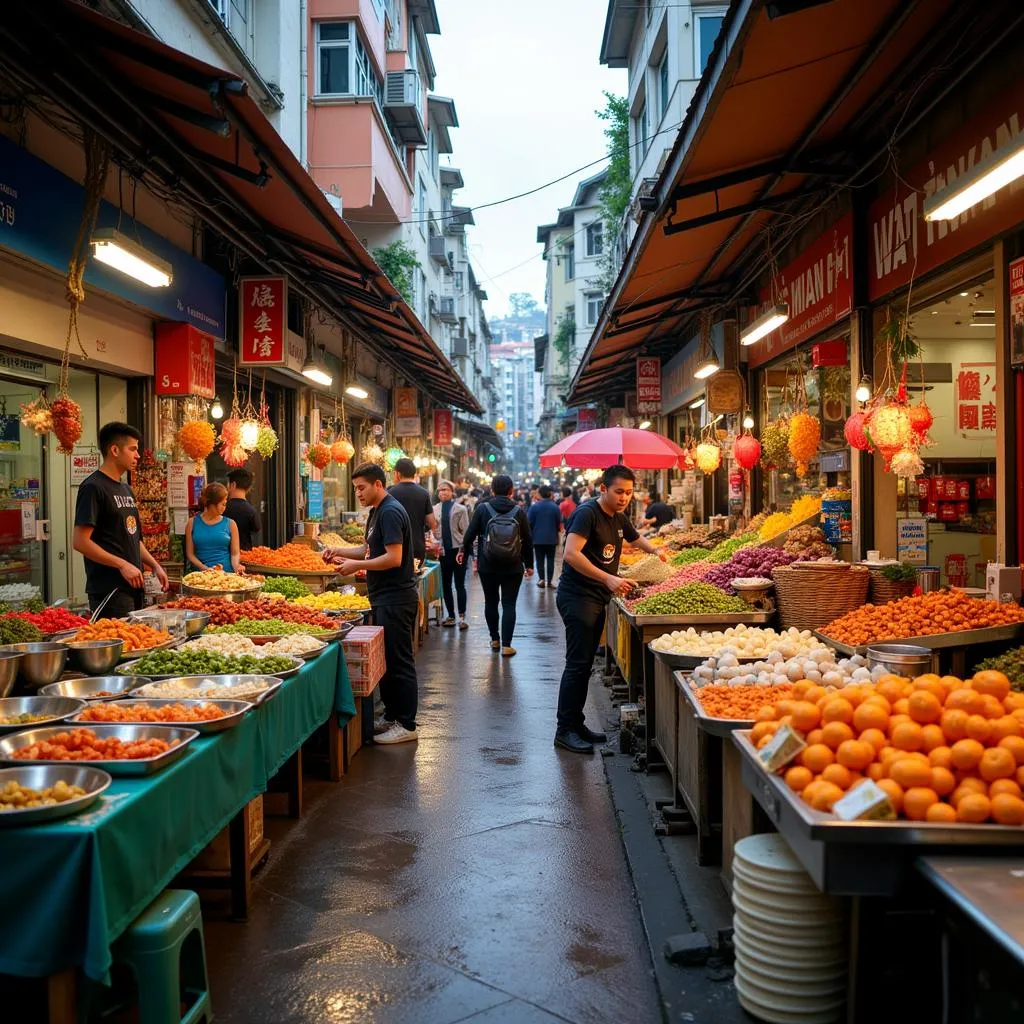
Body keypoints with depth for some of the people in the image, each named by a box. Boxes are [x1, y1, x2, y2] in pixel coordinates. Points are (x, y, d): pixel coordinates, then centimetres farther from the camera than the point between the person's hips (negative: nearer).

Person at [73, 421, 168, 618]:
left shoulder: (126, 489, 18)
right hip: (109, 590, -8)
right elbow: (80, 542, -17)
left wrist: (154, 565, 10)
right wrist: (122, 565, -19)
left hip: (133, 586, 9)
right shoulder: (93, 487, -10)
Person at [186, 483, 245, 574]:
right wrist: (205, 568, -7)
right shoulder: (193, 523, 8)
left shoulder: (230, 524, 8)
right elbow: (190, 554, 8)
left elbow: (235, 553, 7)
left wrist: (236, 567, -13)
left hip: (226, 573, 0)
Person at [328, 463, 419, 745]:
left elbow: (394, 558, -23)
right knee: (387, 659, 15)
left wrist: (356, 565, -18)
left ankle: (406, 725, 3)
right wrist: (341, 551, 8)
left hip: (396, 599, -10)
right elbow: (371, 550, 21)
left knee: (399, 662, -4)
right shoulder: (378, 511, 15)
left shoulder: (390, 512, -17)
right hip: (385, 598, 10)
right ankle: (391, 716, 25)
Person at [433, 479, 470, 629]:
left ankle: (462, 617, 1)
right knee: (446, 585, 9)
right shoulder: (435, 509, 6)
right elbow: (434, 529, 12)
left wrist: (463, 550, -11)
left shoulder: (460, 509, -3)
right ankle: (451, 615, 19)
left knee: (459, 584, -2)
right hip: (444, 551, 4)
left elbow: (465, 531, -4)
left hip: (458, 550, -4)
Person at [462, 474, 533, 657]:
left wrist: (465, 551, 16)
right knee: (509, 604, 3)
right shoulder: (519, 512, -3)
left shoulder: (483, 508, -6)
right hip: (513, 568, 0)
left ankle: (495, 639, 24)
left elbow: (470, 534, -3)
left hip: (487, 566, 0)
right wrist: (529, 564, 12)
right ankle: (506, 645, -1)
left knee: (491, 601, 15)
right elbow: (527, 540, 1)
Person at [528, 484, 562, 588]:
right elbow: (559, 523, 1)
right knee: (550, 559, 8)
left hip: (538, 538, -1)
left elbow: (529, 523, -6)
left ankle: (541, 579, -5)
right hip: (552, 538, 1)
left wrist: (531, 535, 9)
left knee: (540, 559, 7)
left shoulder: (534, 506, -8)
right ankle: (549, 580, 5)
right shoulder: (555, 507, -4)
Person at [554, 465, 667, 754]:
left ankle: (576, 724, 21)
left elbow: (636, 538, 35)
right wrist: (608, 579, -32)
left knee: (585, 664, 13)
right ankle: (565, 730, -3)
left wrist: (655, 551, 14)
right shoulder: (587, 513, -14)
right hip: (577, 596, -9)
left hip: (598, 599, 9)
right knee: (577, 663, -9)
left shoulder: (619, 519, 13)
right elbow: (571, 554, -26)